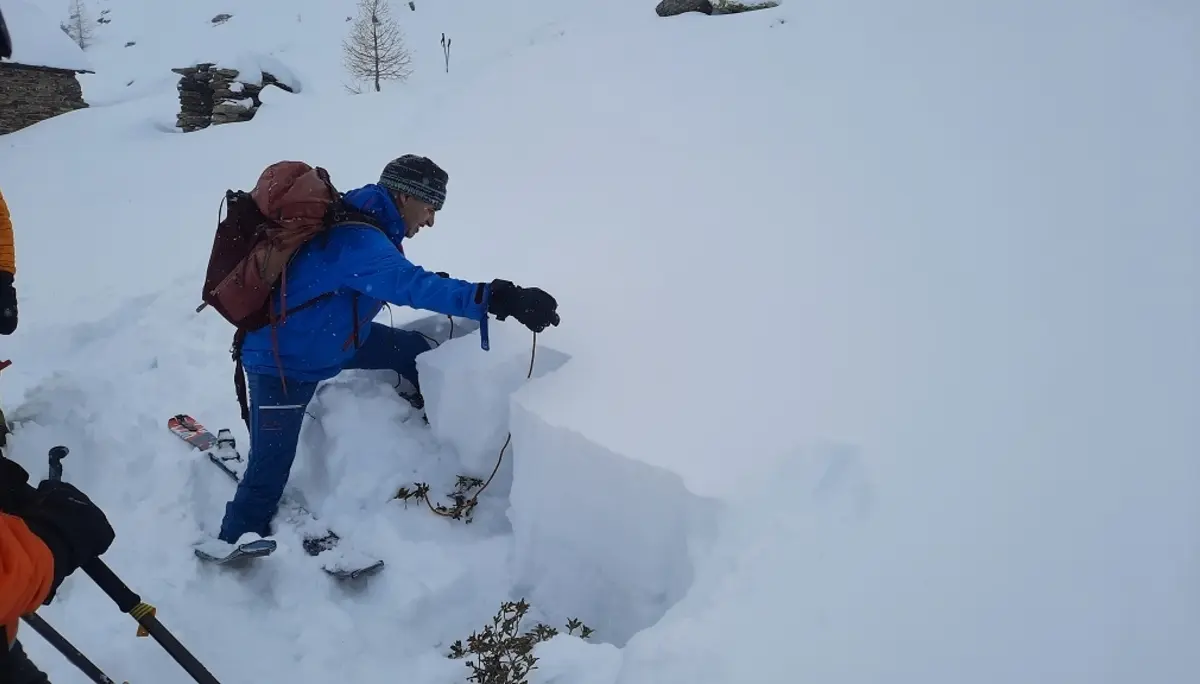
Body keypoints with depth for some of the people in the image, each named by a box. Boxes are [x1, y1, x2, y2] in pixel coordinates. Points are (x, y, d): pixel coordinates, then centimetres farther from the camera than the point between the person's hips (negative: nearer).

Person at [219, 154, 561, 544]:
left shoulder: (365, 226, -3)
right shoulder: (356, 239, -33)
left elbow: (399, 280, 12)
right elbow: (410, 285, -48)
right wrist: (497, 299, -56)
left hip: (330, 340, 9)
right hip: (283, 362, -9)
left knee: (414, 351, 8)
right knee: (269, 472, -4)